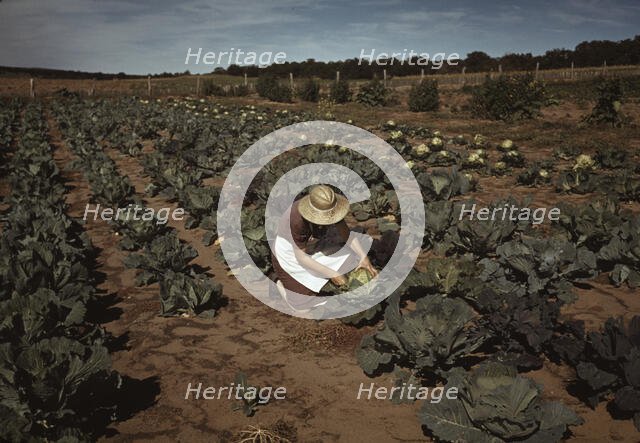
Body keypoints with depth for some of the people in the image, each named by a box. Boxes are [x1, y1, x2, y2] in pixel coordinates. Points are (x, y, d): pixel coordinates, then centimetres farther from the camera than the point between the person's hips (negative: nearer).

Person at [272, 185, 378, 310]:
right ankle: (283, 283, 21)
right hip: (291, 256, -6)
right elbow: (301, 257, -31)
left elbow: (346, 232, -11)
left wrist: (364, 257, -21)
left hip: (313, 246, 6)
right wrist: (332, 274, -27)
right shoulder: (298, 219, -41)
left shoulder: (327, 208, -24)